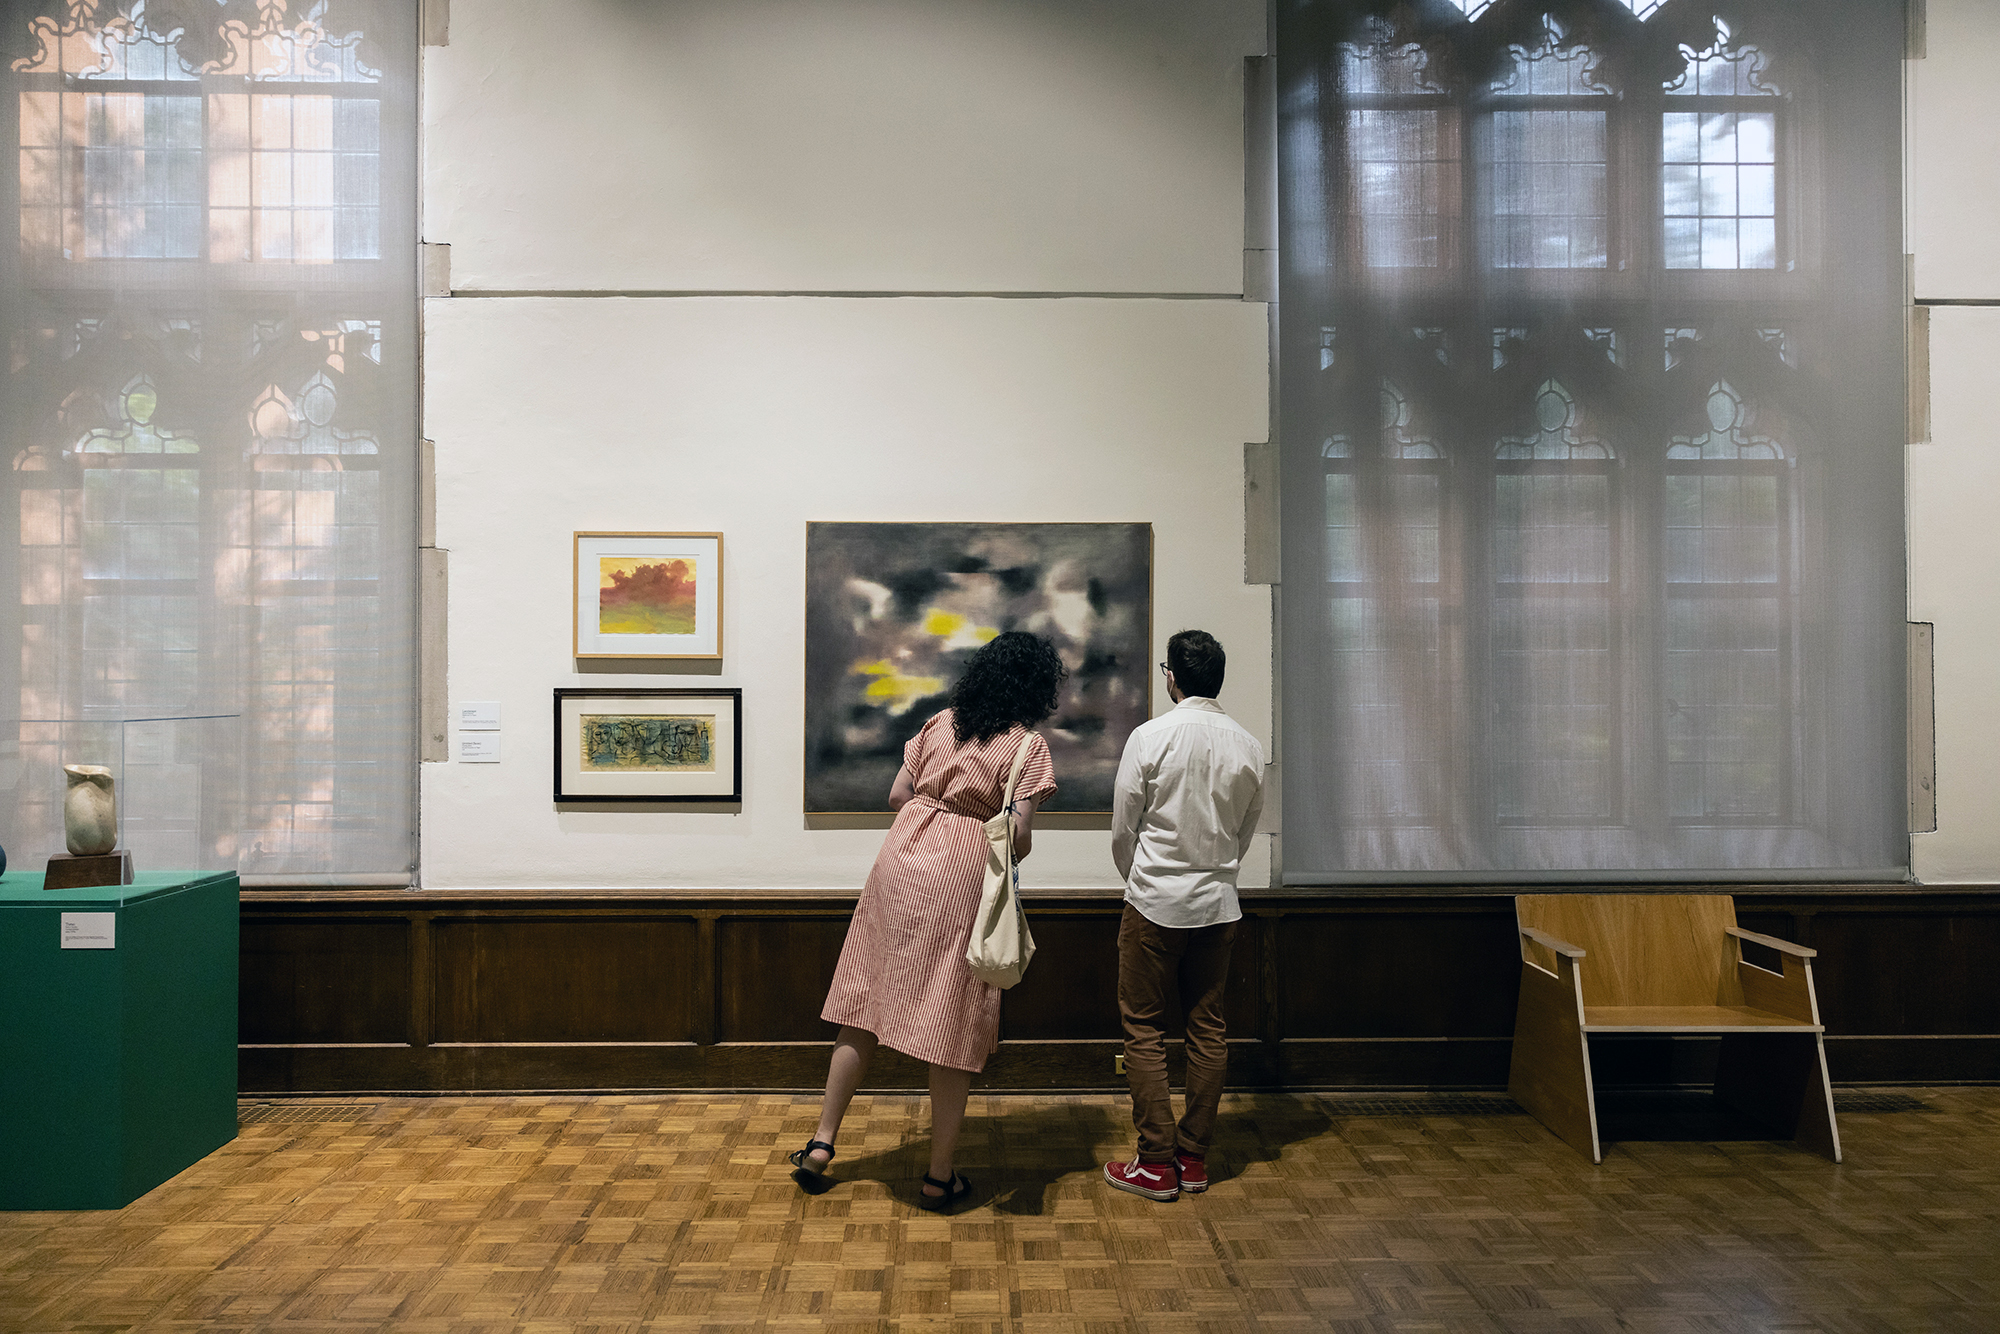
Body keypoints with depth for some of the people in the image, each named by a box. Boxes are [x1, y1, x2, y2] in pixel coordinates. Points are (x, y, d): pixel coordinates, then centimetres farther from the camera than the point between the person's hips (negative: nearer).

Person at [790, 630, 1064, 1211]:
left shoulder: (940, 723, 10)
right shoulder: (1027, 745, -6)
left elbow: (898, 794, 9)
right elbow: (1020, 835, -14)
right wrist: (1008, 860, 7)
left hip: (902, 859, 5)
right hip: (963, 879, -5)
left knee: (864, 1006, 14)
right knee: (953, 1028, 5)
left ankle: (822, 1142, 21)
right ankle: (940, 1175, 15)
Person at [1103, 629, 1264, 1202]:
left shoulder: (1150, 737, -11)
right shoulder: (1248, 747, 1)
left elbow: (1123, 831, -5)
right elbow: (1245, 832, 10)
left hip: (1156, 902, -4)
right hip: (1219, 904, 4)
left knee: (1144, 1030, 4)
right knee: (1208, 1029, 11)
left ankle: (1156, 1164, 7)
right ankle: (1194, 1158, 18)